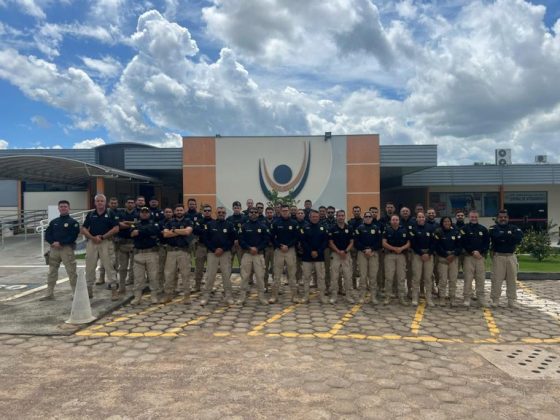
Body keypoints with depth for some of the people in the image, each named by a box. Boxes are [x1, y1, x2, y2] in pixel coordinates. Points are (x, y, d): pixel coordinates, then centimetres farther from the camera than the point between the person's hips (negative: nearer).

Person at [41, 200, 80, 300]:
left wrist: (60, 243, -17)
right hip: (54, 249, 5)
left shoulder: (73, 222, -1)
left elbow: (73, 236, -11)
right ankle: (49, 294, 19)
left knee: (71, 272, -5)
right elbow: (47, 235, 9)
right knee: (52, 271, 10)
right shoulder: (53, 222, 14)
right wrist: (52, 243, -10)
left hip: (67, 248, -5)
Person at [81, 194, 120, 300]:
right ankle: (89, 289, 20)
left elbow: (116, 229, -6)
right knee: (89, 266, 8)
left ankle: (114, 289, 1)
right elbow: (83, 229, 8)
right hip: (92, 242, 4)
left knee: (109, 266, -5)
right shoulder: (90, 214, 10)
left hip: (106, 242, -3)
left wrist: (102, 237, -11)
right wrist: (92, 237, -9)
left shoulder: (110, 213, 1)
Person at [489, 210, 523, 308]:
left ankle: (512, 300, 14)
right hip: (498, 256, -3)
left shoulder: (514, 228, 10)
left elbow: (520, 237, -9)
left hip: (511, 256, 3)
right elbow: (496, 237, -18)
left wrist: (503, 237, -10)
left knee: (512, 279, 6)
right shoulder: (494, 228, 4)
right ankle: (495, 300, 5)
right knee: (497, 279, -3)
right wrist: (510, 236, -8)